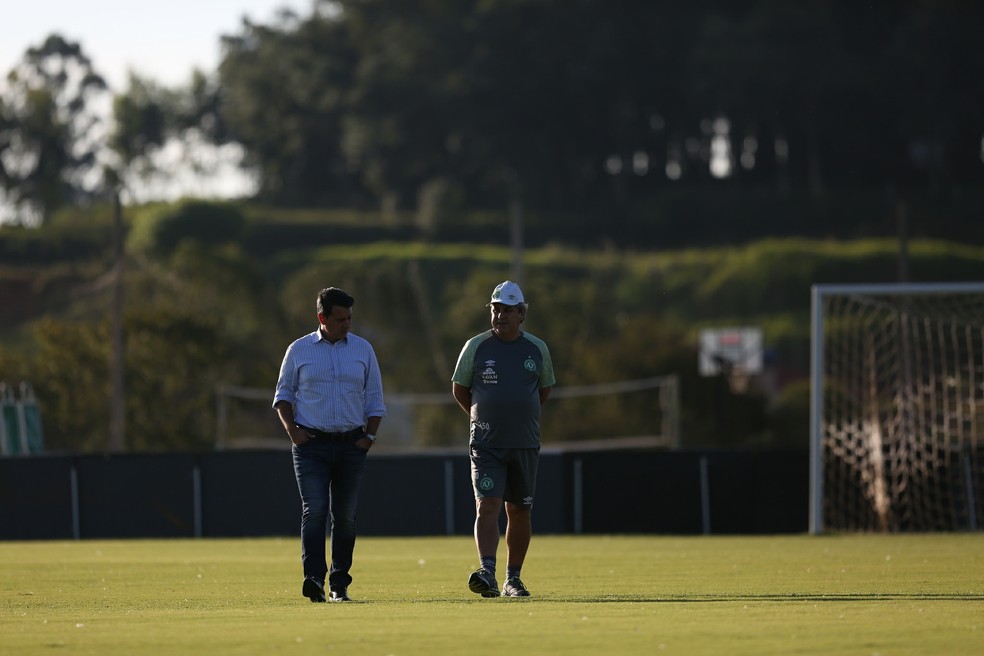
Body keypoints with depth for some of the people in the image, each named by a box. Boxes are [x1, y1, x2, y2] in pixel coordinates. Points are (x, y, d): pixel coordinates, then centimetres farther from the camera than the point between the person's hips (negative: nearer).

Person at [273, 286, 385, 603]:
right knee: (315, 510, -15)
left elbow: (374, 399, 13)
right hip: (312, 444, -2)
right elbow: (283, 394, 11)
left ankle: (340, 583, 11)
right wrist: (291, 430, -4)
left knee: (345, 515, 4)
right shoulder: (299, 350, 5)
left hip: (351, 445, 2)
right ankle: (314, 578, -24)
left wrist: (369, 436, 1)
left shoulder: (363, 349, 9)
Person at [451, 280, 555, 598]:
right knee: (487, 506, -16)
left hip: (526, 444, 2)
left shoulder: (537, 349, 5)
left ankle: (513, 578, 18)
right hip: (486, 444, -2)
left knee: (520, 512, 8)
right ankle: (487, 573, -27)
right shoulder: (476, 347, -1)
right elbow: (459, 389, 12)